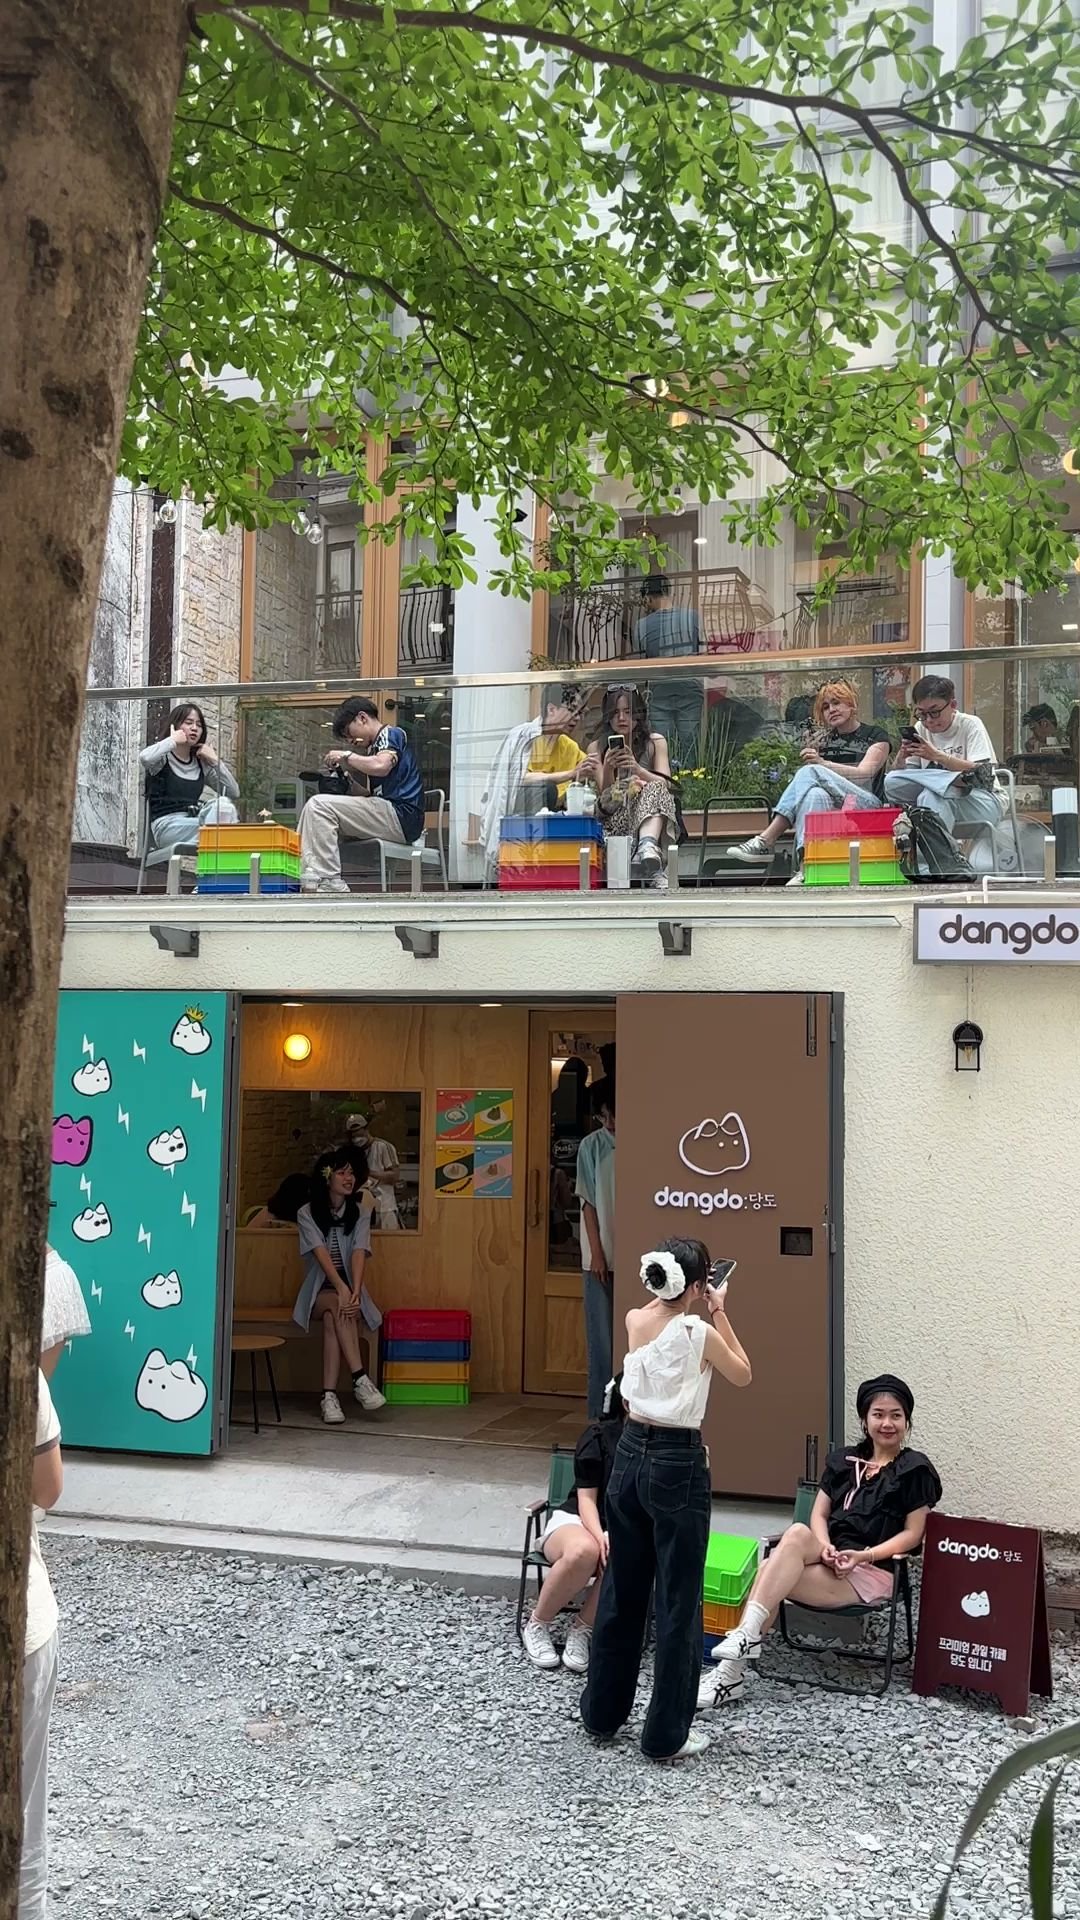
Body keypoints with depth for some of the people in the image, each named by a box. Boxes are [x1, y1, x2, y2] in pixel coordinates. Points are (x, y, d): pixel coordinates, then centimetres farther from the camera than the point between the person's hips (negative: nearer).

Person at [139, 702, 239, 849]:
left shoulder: (201, 763, 19)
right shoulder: (163, 758, 4)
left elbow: (234, 793, 11)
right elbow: (145, 758, -24)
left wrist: (215, 761, 4)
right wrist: (173, 741, -9)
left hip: (193, 822, 5)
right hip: (168, 826, -5)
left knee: (224, 804, -25)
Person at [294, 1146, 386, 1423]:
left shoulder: (360, 1214, 4)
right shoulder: (307, 1213, -3)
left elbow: (358, 1254, -14)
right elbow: (321, 1254, -19)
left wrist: (354, 1292, -32)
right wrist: (341, 1289, -35)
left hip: (350, 1289, 1)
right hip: (320, 1291, -1)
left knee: (333, 1319, -33)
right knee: (336, 1306, -36)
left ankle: (329, 1396, -40)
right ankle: (361, 1379, -43)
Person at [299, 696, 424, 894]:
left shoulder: (393, 734, 0)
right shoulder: (374, 747, 25)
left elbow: (381, 766, -22)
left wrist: (346, 755, -7)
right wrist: (349, 783, 6)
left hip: (401, 816, -10)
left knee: (318, 805, -16)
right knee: (314, 810, 12)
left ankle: (330, 884, -20)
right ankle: (312, 883, -6)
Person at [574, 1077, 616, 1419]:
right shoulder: (592, 1146, 1)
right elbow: (588, 1202, -1)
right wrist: (597, 1252, -8)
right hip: (601, 1257, 0)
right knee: (601, 1337, 2)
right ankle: (601, 1413, 9)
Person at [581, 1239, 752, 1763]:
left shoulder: (633, 1321, -1)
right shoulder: (699, 1332, -16)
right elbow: (743, 1376, 3)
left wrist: (702, 1312, 18)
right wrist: (720, 1313, 4)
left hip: (630, 1455, 6)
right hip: (677, 1465, -6)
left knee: (621, 1589, 19)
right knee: (678, 1600, 6)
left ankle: (602, 1712, 31)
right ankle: (667, 1733, 14)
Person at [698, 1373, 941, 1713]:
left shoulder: (914, 1470, 2)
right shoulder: (843, 1460, 16)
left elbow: (912, 1534, -2)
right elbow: (819, 1514, 13)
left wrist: (864, 1555, -15)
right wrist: (825, 1547, -10)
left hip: (871, 1572, -4)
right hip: (828, 1560, 4)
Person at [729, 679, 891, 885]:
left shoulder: (875, 735, 13)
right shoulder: (825, 741, 26)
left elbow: (864, 774, -5)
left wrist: (823, 764, -16)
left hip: (869, 806, -4)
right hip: (833, 811, 4)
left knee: (811, 772, -27)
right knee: (816, 795, -34)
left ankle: (766, 841, -39)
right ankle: (806, 866, -53)